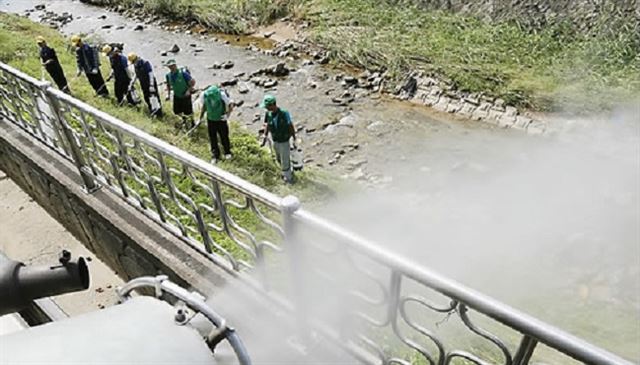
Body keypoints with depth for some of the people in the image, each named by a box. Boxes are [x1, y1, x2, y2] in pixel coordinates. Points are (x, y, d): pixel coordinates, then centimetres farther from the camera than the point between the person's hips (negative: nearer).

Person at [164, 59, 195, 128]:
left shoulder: (183, 73, -24)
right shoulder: (168, 75, -6)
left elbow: (193, 81, -19)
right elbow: (168, 85, 12)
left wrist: (189, 90, -24)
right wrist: (168, 94, 2)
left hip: (185, 96, -5)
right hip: (177, 96, 5)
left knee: (188, 112, 3)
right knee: (176, 111, 10)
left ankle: (192, 121, 34)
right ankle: (184, 118, 43)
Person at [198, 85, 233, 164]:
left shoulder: (222, 94, -26)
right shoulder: (204, 95, -18)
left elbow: (230, 105, -13)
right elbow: (204, 106, 2)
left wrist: (227, 115, -27)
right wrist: (200, 118, 5)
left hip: (221, 119, -2)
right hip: (210, 120, 2)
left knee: (224, 137, 10)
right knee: (212, 138, 9)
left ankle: (227, 152, 35)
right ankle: (215, 156, 26)